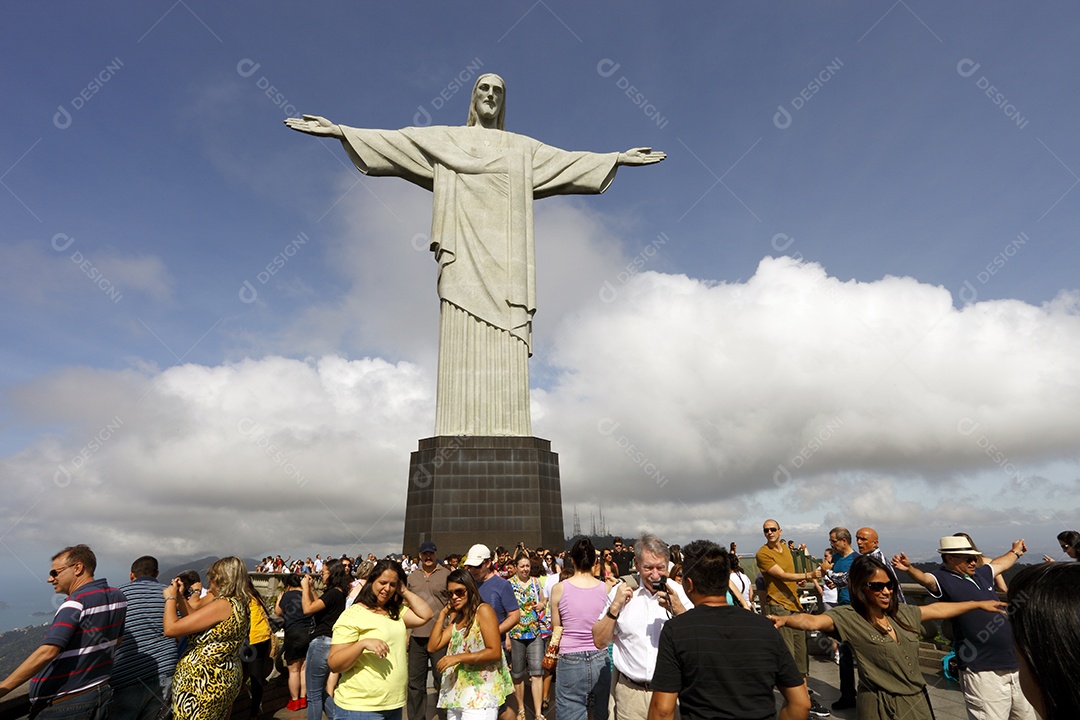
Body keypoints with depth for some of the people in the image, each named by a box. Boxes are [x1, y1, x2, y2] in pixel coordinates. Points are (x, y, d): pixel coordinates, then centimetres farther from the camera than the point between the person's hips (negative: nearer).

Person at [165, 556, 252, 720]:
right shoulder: (239, 604, 5)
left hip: (202, 684, -9)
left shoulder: (222, 605, -24)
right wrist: (180, 596, 9)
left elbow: (170, 629, -22)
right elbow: (195, 621, 13)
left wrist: (170, 597, -7)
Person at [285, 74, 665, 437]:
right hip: (465, 249, -1)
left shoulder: (523, 148, 27)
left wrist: (619, 157, 23)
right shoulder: (445, 138, 21)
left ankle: (506, 436, -12)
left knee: (505, 349, -10)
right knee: (463, 341, -14)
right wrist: (339, 130, 6)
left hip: (505, 252, 2)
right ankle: (460, 433, -16)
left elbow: (568, 160, 26)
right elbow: (391, 141, 15)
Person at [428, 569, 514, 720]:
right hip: (456, 693, 8)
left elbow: (495, 653, -16)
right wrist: (443, 614, 5)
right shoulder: (456, 618, 15)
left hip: (480, 695, -7)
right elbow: (432, 646, 6)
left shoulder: (483, 610, -9)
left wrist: (458, 657, -18)